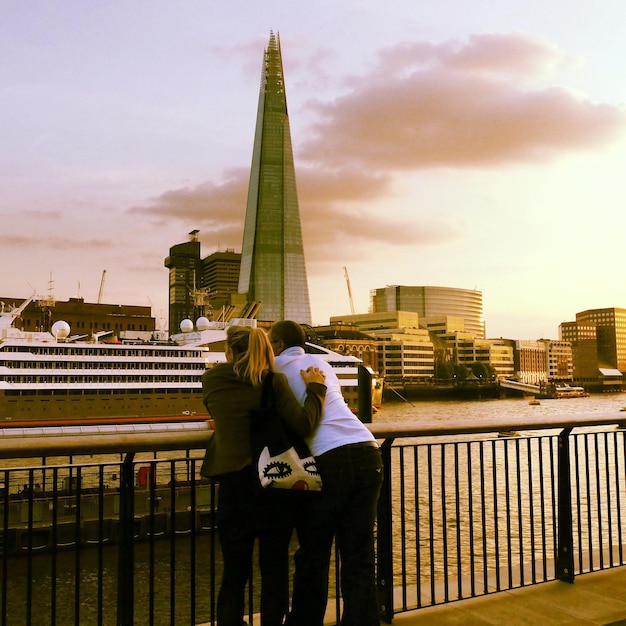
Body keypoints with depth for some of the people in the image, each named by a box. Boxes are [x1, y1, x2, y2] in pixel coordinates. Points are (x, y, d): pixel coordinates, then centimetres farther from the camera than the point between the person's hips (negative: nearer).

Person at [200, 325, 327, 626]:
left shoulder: (210, 380, 0)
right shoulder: (273, 381, -9)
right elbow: (303, 424, -17)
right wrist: (315, 388, -4)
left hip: (232, 480, 2)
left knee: (234, 570, 12)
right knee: (274, 567, 11)